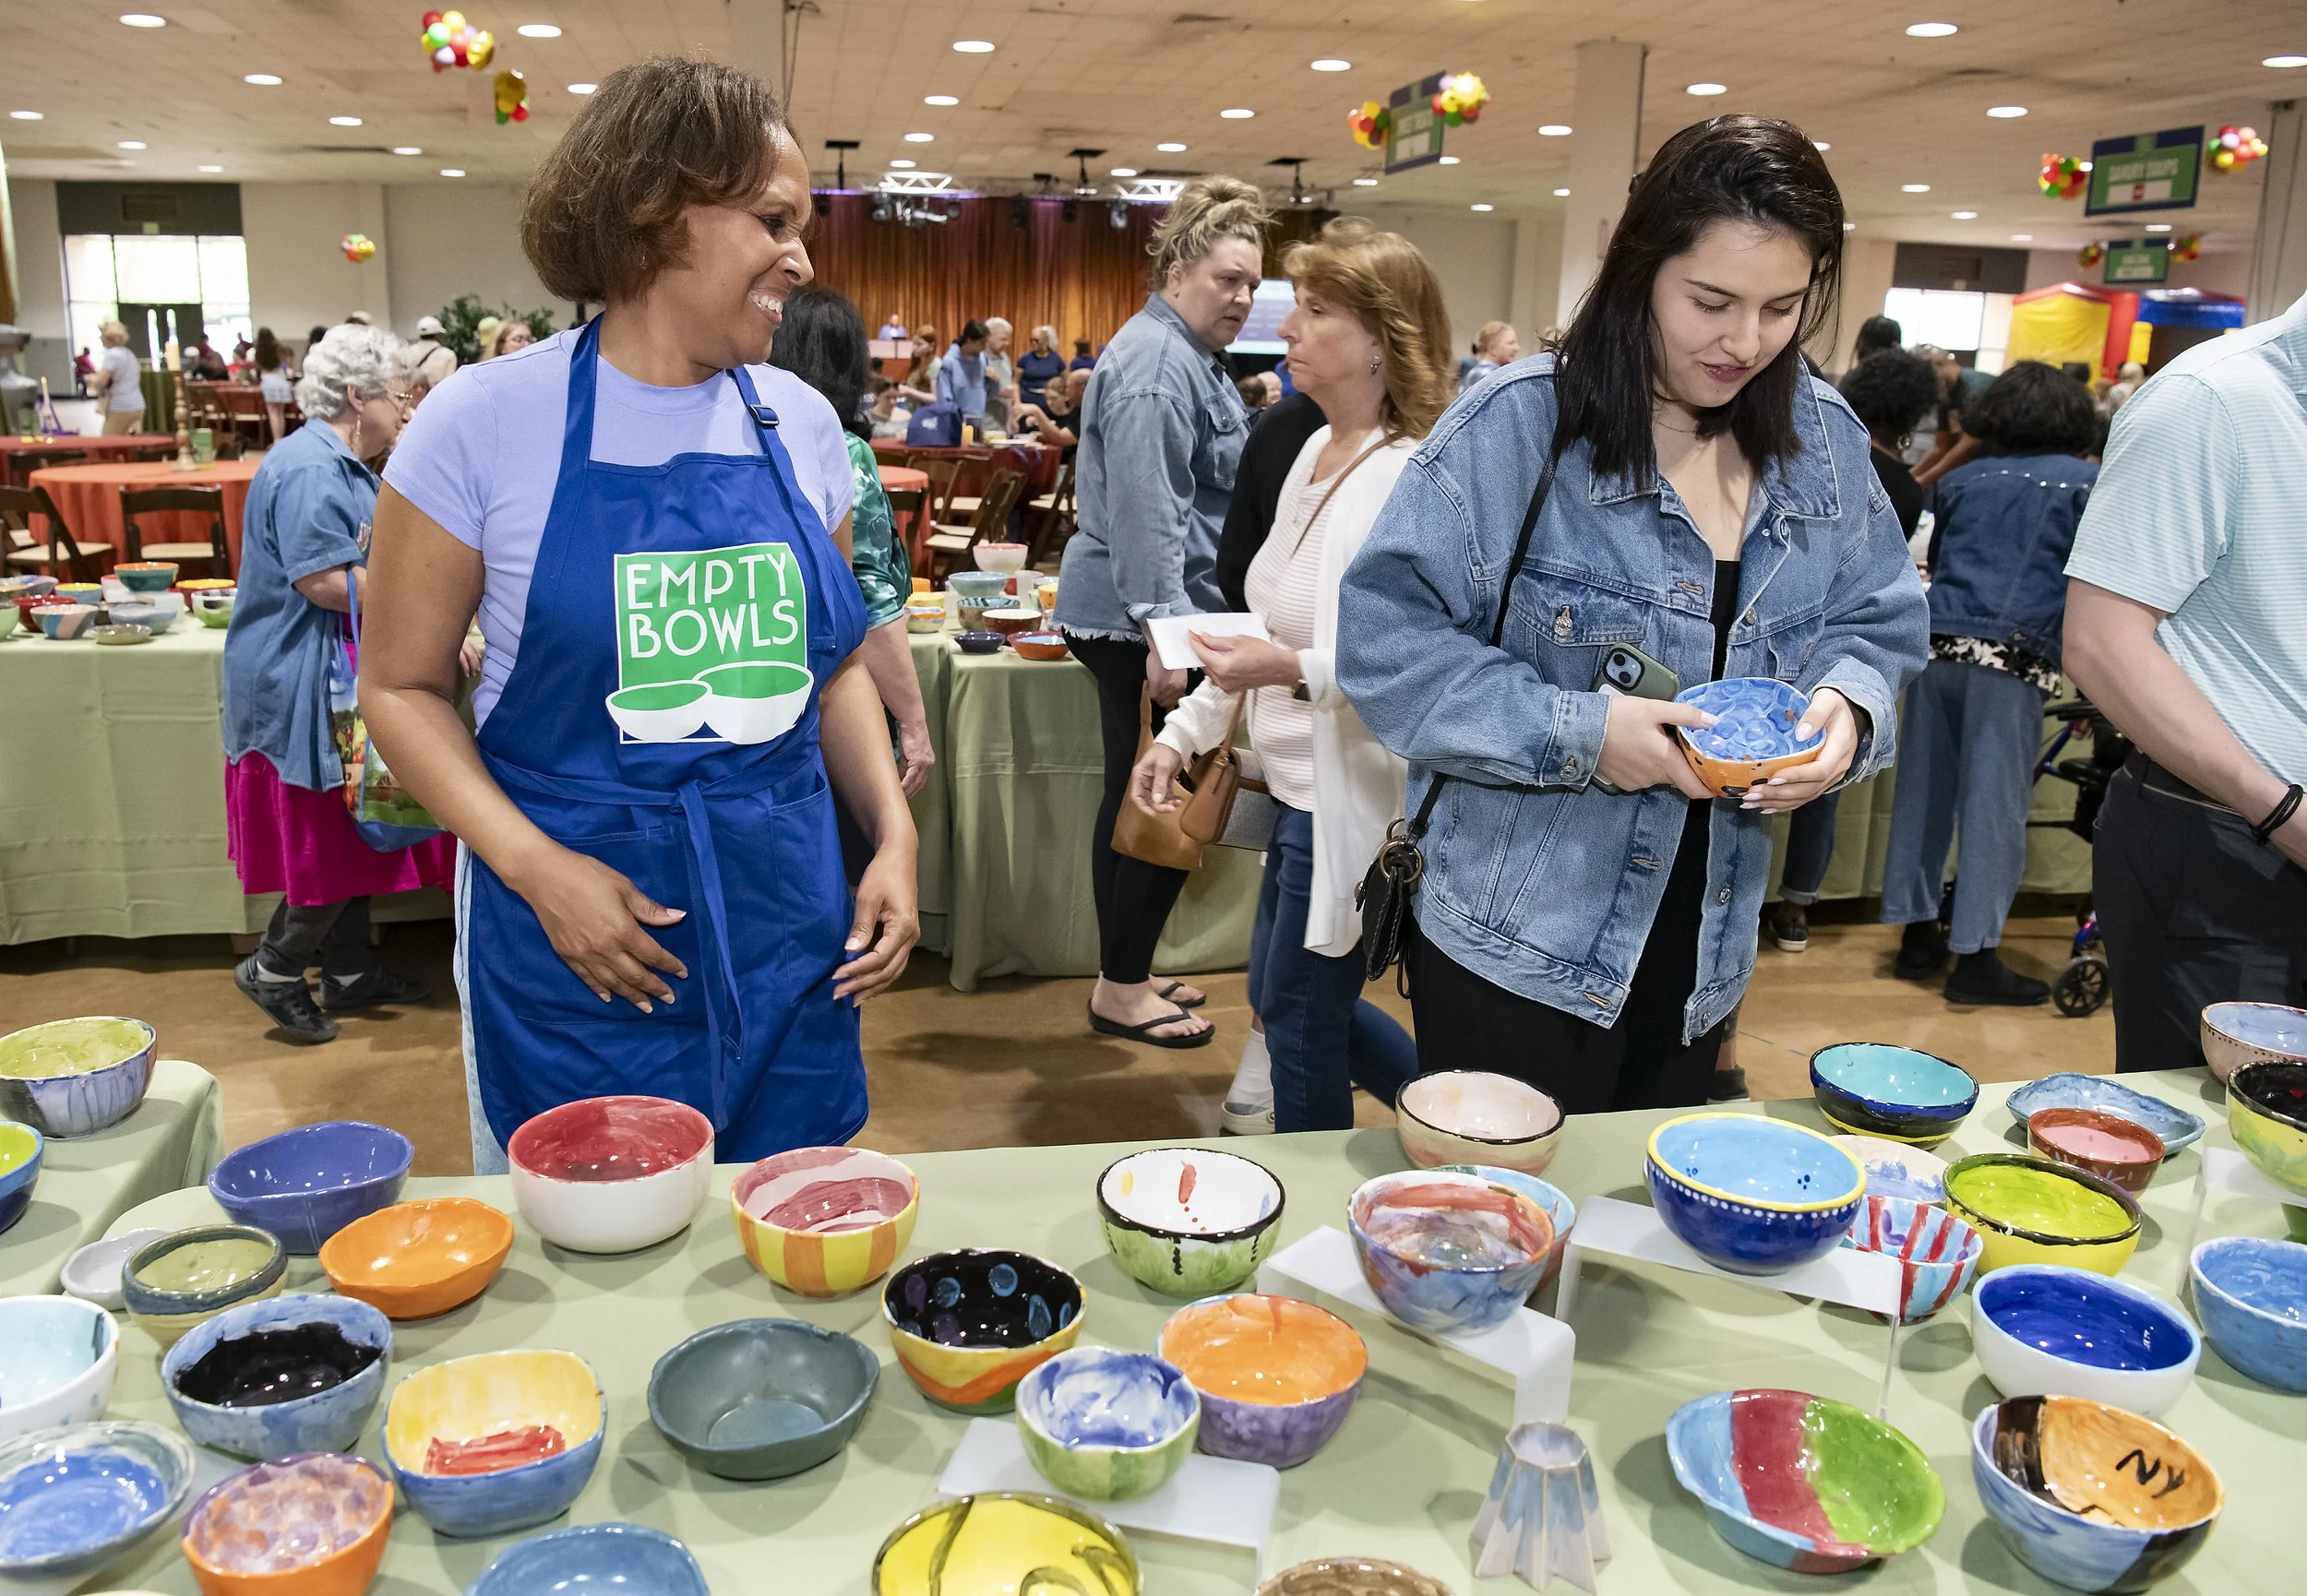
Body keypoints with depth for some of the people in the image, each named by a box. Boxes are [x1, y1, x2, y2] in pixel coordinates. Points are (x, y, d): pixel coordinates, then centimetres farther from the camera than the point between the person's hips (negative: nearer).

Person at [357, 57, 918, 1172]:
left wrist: (892, 835, -2)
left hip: (787, 933, 4)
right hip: (577, 944, -3)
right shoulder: (486, 423, -8)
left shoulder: (802, 423, 4)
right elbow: (402, 684, -4)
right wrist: (535, 866, -17)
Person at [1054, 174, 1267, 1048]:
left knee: (1139, 796, 15)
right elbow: (1145, 512, -24)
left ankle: (1124, 975, 26)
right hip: (1140, 616, -11)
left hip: (1139, 614, 11)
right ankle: (1122, 989, 9)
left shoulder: (1189, 354, 18)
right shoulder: (1156, 362, -16)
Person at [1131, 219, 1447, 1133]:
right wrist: (1184, 732, 14)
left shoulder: (1409, 480, -20)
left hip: (1349, 798, -10)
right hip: (1296, 785, 10)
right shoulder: (1316, 452, 8)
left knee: (1301, 1017, 5)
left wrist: (1296, 672, -35)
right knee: (1280, 998, 22)